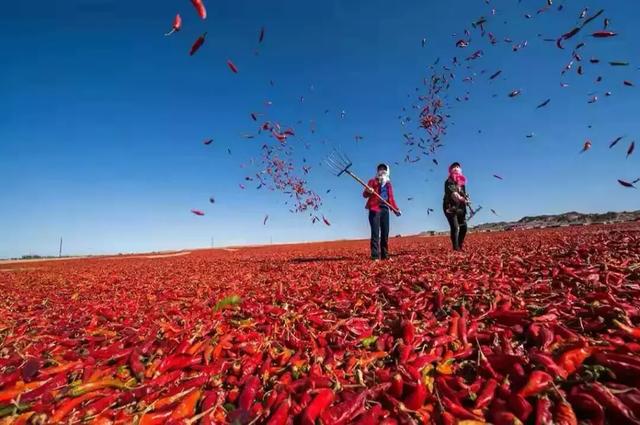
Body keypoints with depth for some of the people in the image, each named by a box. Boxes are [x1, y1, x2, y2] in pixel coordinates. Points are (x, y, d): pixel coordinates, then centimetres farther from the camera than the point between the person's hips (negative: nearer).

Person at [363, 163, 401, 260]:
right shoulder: (373, 181, 9)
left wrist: (396, 209, 9)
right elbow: (365, 194, 0)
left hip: (385, 209, 5)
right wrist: (368, 192, -24)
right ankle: (375, 256, -11)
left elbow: (391, 198, 21)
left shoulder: (389, 184, 22)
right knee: (375, 233, -11)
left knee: (385, 233, 5)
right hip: (375, 208, -5)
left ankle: (385, 255, 13)